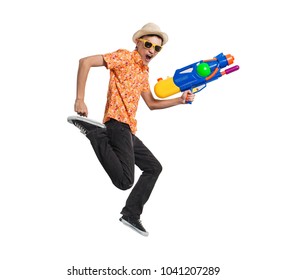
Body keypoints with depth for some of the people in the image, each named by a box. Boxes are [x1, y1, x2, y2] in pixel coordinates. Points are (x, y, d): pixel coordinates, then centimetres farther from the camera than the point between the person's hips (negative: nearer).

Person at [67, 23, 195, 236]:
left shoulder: (144, 72, 23)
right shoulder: (125, 57, -3)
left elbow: (151, 103, 31)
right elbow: (86, 62, -12)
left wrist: (181, 100, 20)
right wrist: (80, 99, -18)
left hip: (128, 130, 10)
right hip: (118, 124, -10)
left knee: (154, 167, 18)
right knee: (125, 181, -22)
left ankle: (131, 214, 20)